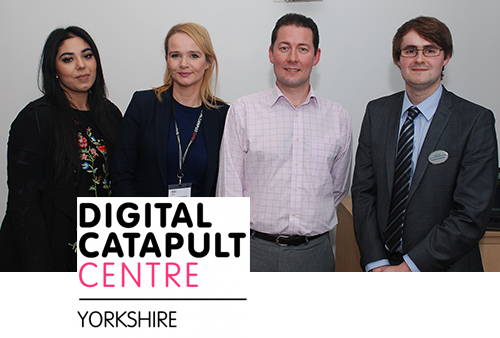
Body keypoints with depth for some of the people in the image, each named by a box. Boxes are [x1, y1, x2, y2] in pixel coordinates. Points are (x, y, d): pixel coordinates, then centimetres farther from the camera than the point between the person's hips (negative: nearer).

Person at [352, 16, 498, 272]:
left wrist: (409, 267, -18)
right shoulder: (376, 112, 0)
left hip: (442, 269, -2)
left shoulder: (476, 121, -12)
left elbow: (471, 215, -16)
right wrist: (376, 262, -11)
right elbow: (363, 191, -2)